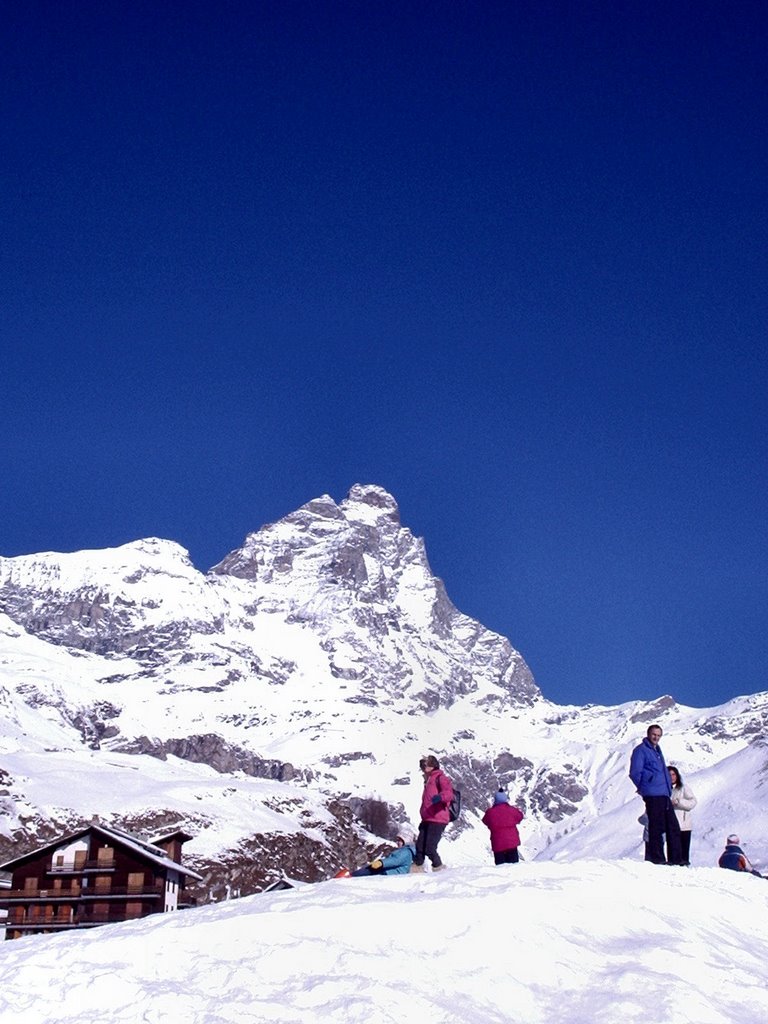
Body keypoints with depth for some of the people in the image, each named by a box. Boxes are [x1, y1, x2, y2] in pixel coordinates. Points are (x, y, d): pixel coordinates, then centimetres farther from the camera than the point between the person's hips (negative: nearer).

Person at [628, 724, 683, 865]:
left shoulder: (657, 750, 21)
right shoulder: (641, 750, -4)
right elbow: (635, 773, -8)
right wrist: (644, 788, -1)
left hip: (664, 795, 8)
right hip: (653, 795, -8)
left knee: (673, 827, 7)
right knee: (657, 828, -6)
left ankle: (676, 859, 11)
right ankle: (657, 858, -1)